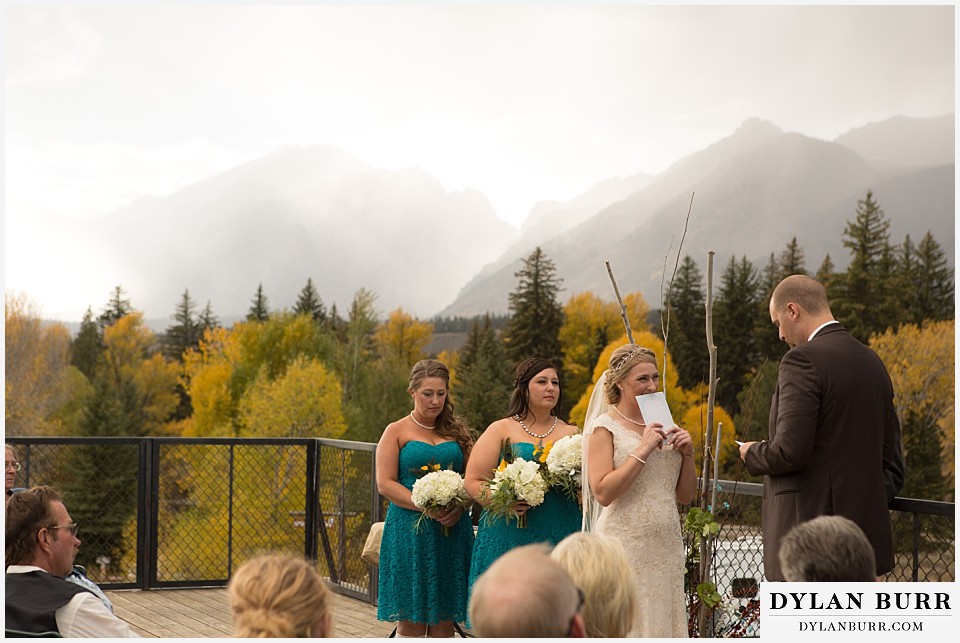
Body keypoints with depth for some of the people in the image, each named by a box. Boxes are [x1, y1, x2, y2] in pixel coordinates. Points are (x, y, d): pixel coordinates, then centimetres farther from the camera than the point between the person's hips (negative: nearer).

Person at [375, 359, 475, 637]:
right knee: (411, 622, -3)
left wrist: (459, 507, -9)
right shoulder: (396, 432, 4)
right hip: (409, 531, -3)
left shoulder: (457, 431, 14)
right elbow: (385, 484, -4)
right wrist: (426, 506, -16)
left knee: (444, 622, 3)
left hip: (453, 533, 3)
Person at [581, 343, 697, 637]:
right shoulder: (605, 427, -4)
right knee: (626, 625, -2)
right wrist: (642, 451, -16)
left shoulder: (664, 427, 13)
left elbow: (686, 495, 16)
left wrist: (687, 453, 1)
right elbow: (602, 492, -15)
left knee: (662, 623, 8)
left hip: (667, 547, 6)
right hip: (625, 546, -6)